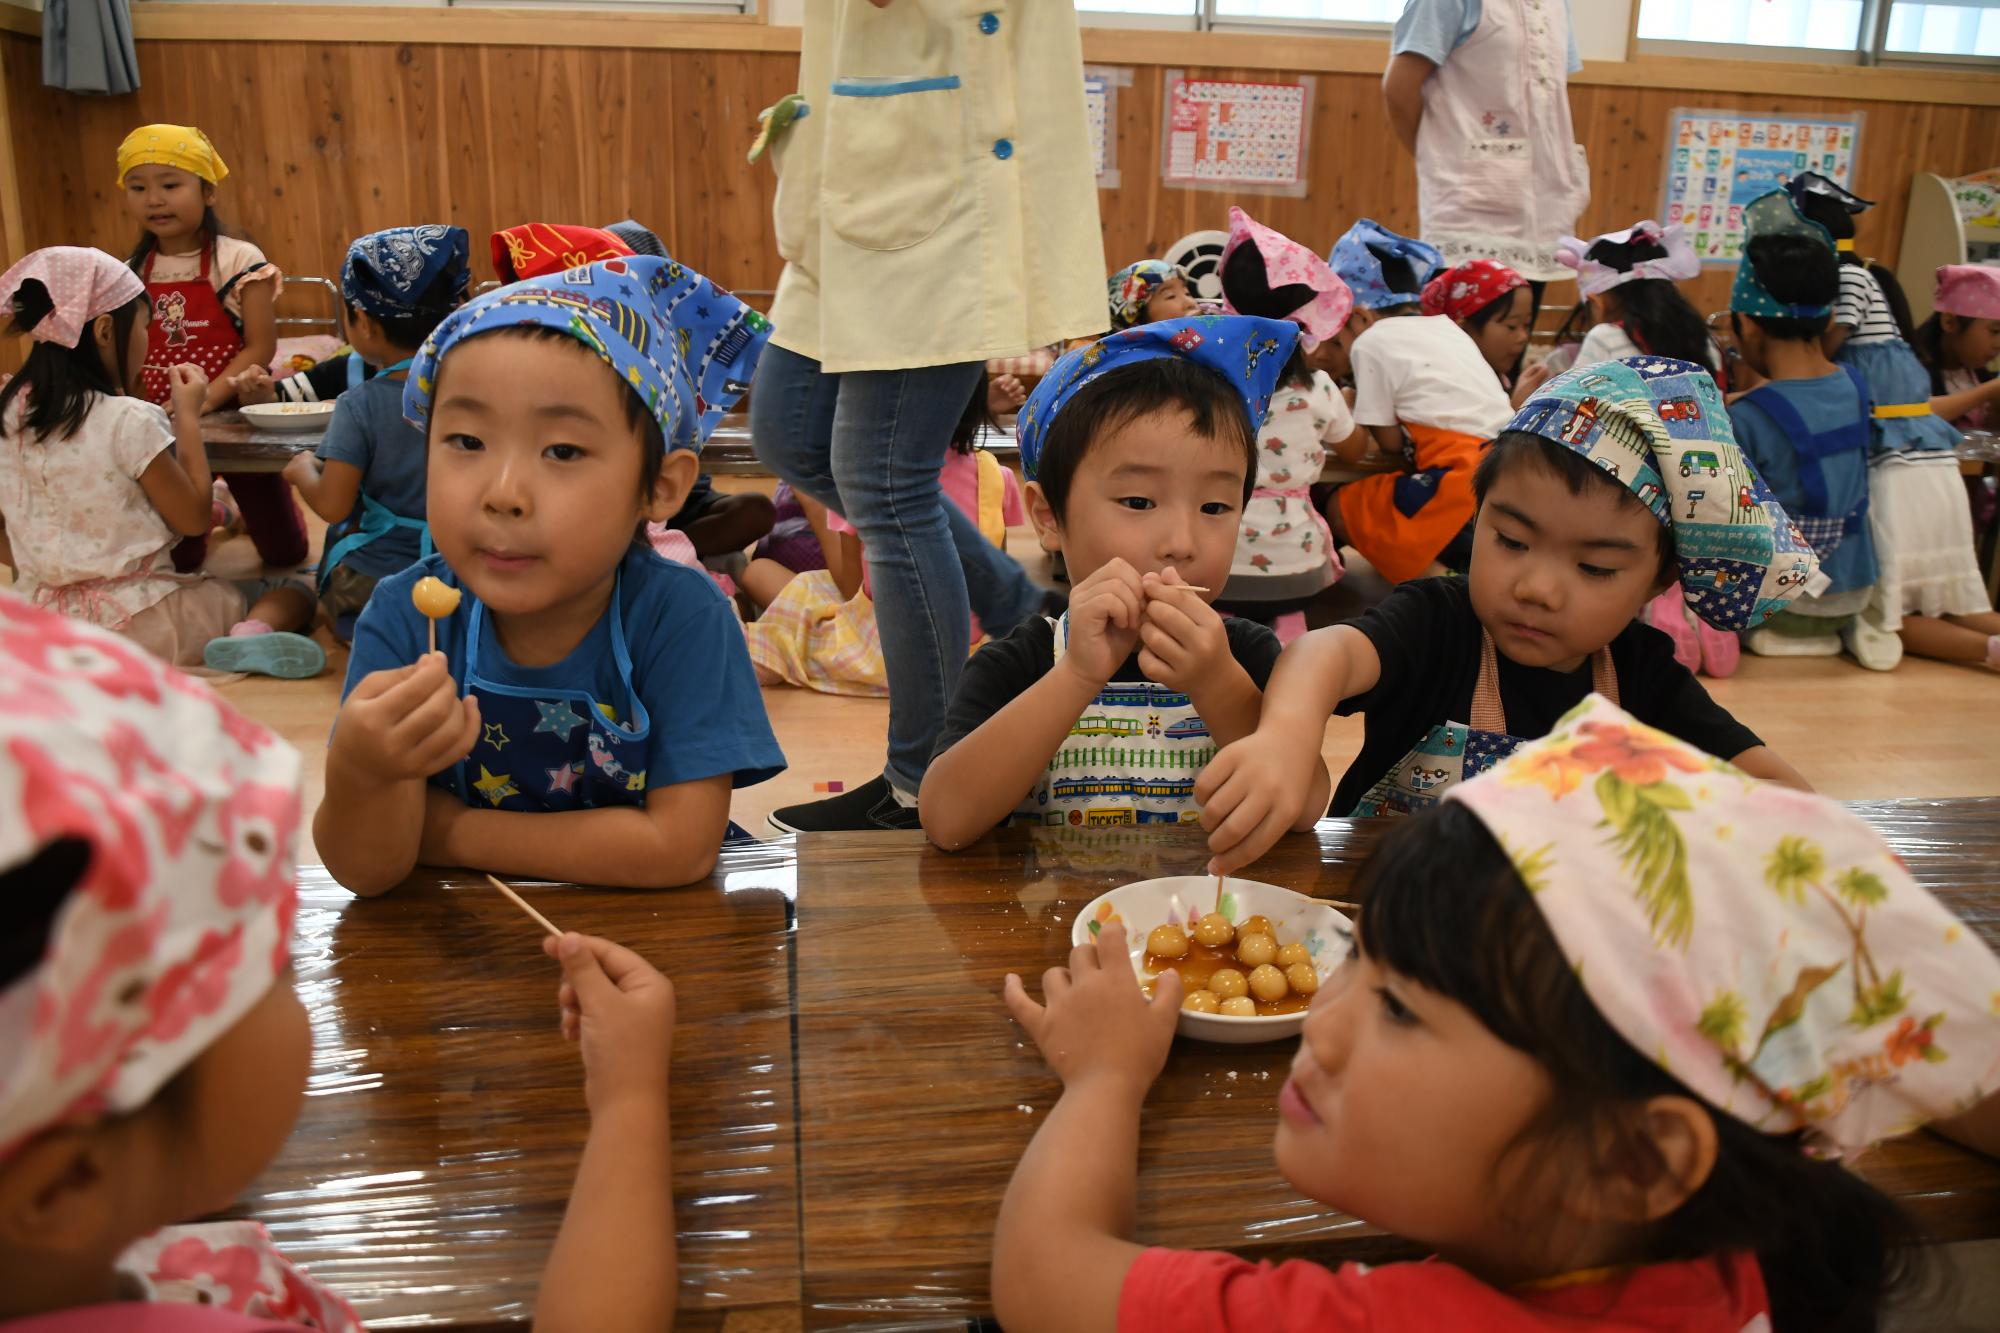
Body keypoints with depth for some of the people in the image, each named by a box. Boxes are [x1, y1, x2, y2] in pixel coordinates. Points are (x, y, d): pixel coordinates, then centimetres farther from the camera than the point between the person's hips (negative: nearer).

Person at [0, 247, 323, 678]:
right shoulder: (128, 420, -16)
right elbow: (195, 517, -7)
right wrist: (188, 416, -3)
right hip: (142, 626, -7)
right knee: (293, 591, 7)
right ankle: (252, 634, -23)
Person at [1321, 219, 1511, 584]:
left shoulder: (1371, 342, 0)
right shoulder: (1446, 327, 22)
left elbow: (1391, 442, 2)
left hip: (1462, 480, -8)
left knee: (1342, 509, 6)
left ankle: (1441, 580, -12)